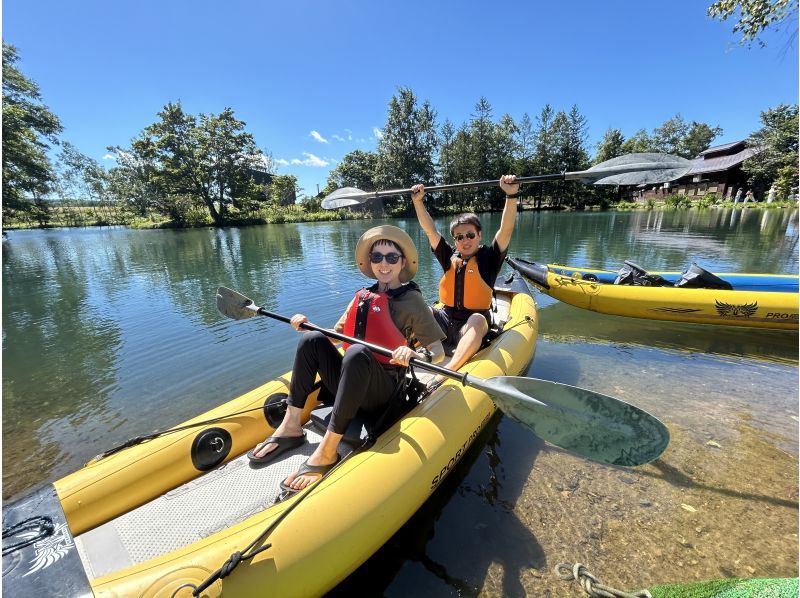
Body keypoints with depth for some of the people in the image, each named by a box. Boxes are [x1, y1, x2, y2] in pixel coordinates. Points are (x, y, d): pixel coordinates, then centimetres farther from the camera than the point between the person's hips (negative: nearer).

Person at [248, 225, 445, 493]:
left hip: (382, 391, -5)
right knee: (312, 340, -11)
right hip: (350, 383, 6)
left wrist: (413, 354, -30)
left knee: (357, 352, -34)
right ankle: (291, 427, -8)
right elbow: (336, 334, 15)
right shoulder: (362, 296, 10)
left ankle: (327, 451, -28)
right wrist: (308, 325, -1)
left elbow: (438, 352, -10)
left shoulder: (412, 301, -5)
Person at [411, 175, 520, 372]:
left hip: (472, 327, -3)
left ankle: (448, 371, -52)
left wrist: (511, 195, -23)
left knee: (477, 319, -37)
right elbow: (430, 230, 6)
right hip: (445, 321, 4)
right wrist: (418, 201, 0)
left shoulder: (489, 258, 1)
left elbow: (506, 230, -12)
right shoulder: (450, 256, 10)